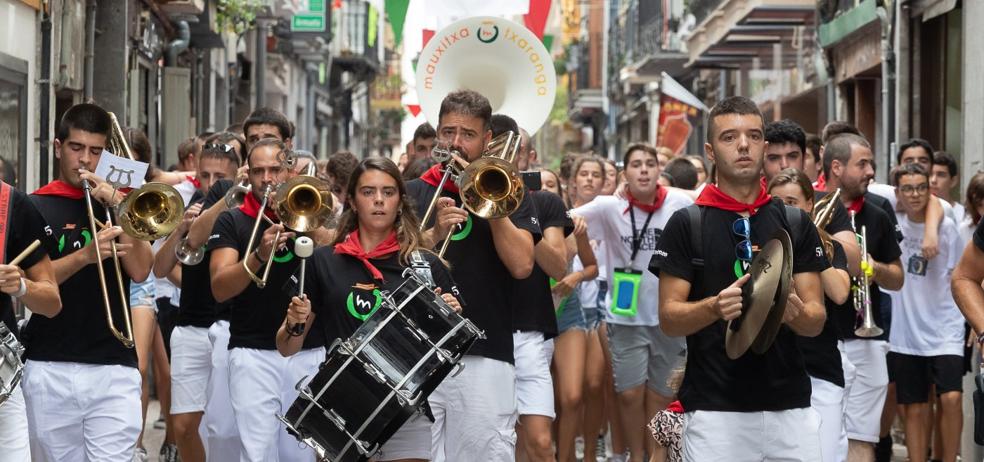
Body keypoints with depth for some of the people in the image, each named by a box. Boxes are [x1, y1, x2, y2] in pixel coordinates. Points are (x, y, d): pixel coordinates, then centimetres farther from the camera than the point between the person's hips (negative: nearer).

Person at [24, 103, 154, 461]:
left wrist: (116, 207, -9)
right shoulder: (34, 208, 6)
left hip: (114, 369, 1)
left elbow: (140, 270, -1)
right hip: (50, 369, -1)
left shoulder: (121, 203, 13)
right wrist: (84, 256, -20)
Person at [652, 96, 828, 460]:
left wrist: (793, 312, -17)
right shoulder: (686, 224, 1)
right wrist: (715, 307, -21)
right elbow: (668, 318, -2)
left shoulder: (796, 223, 8)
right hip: (714, 408, -2)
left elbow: (816, 320, 5)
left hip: (790, 406, 2)